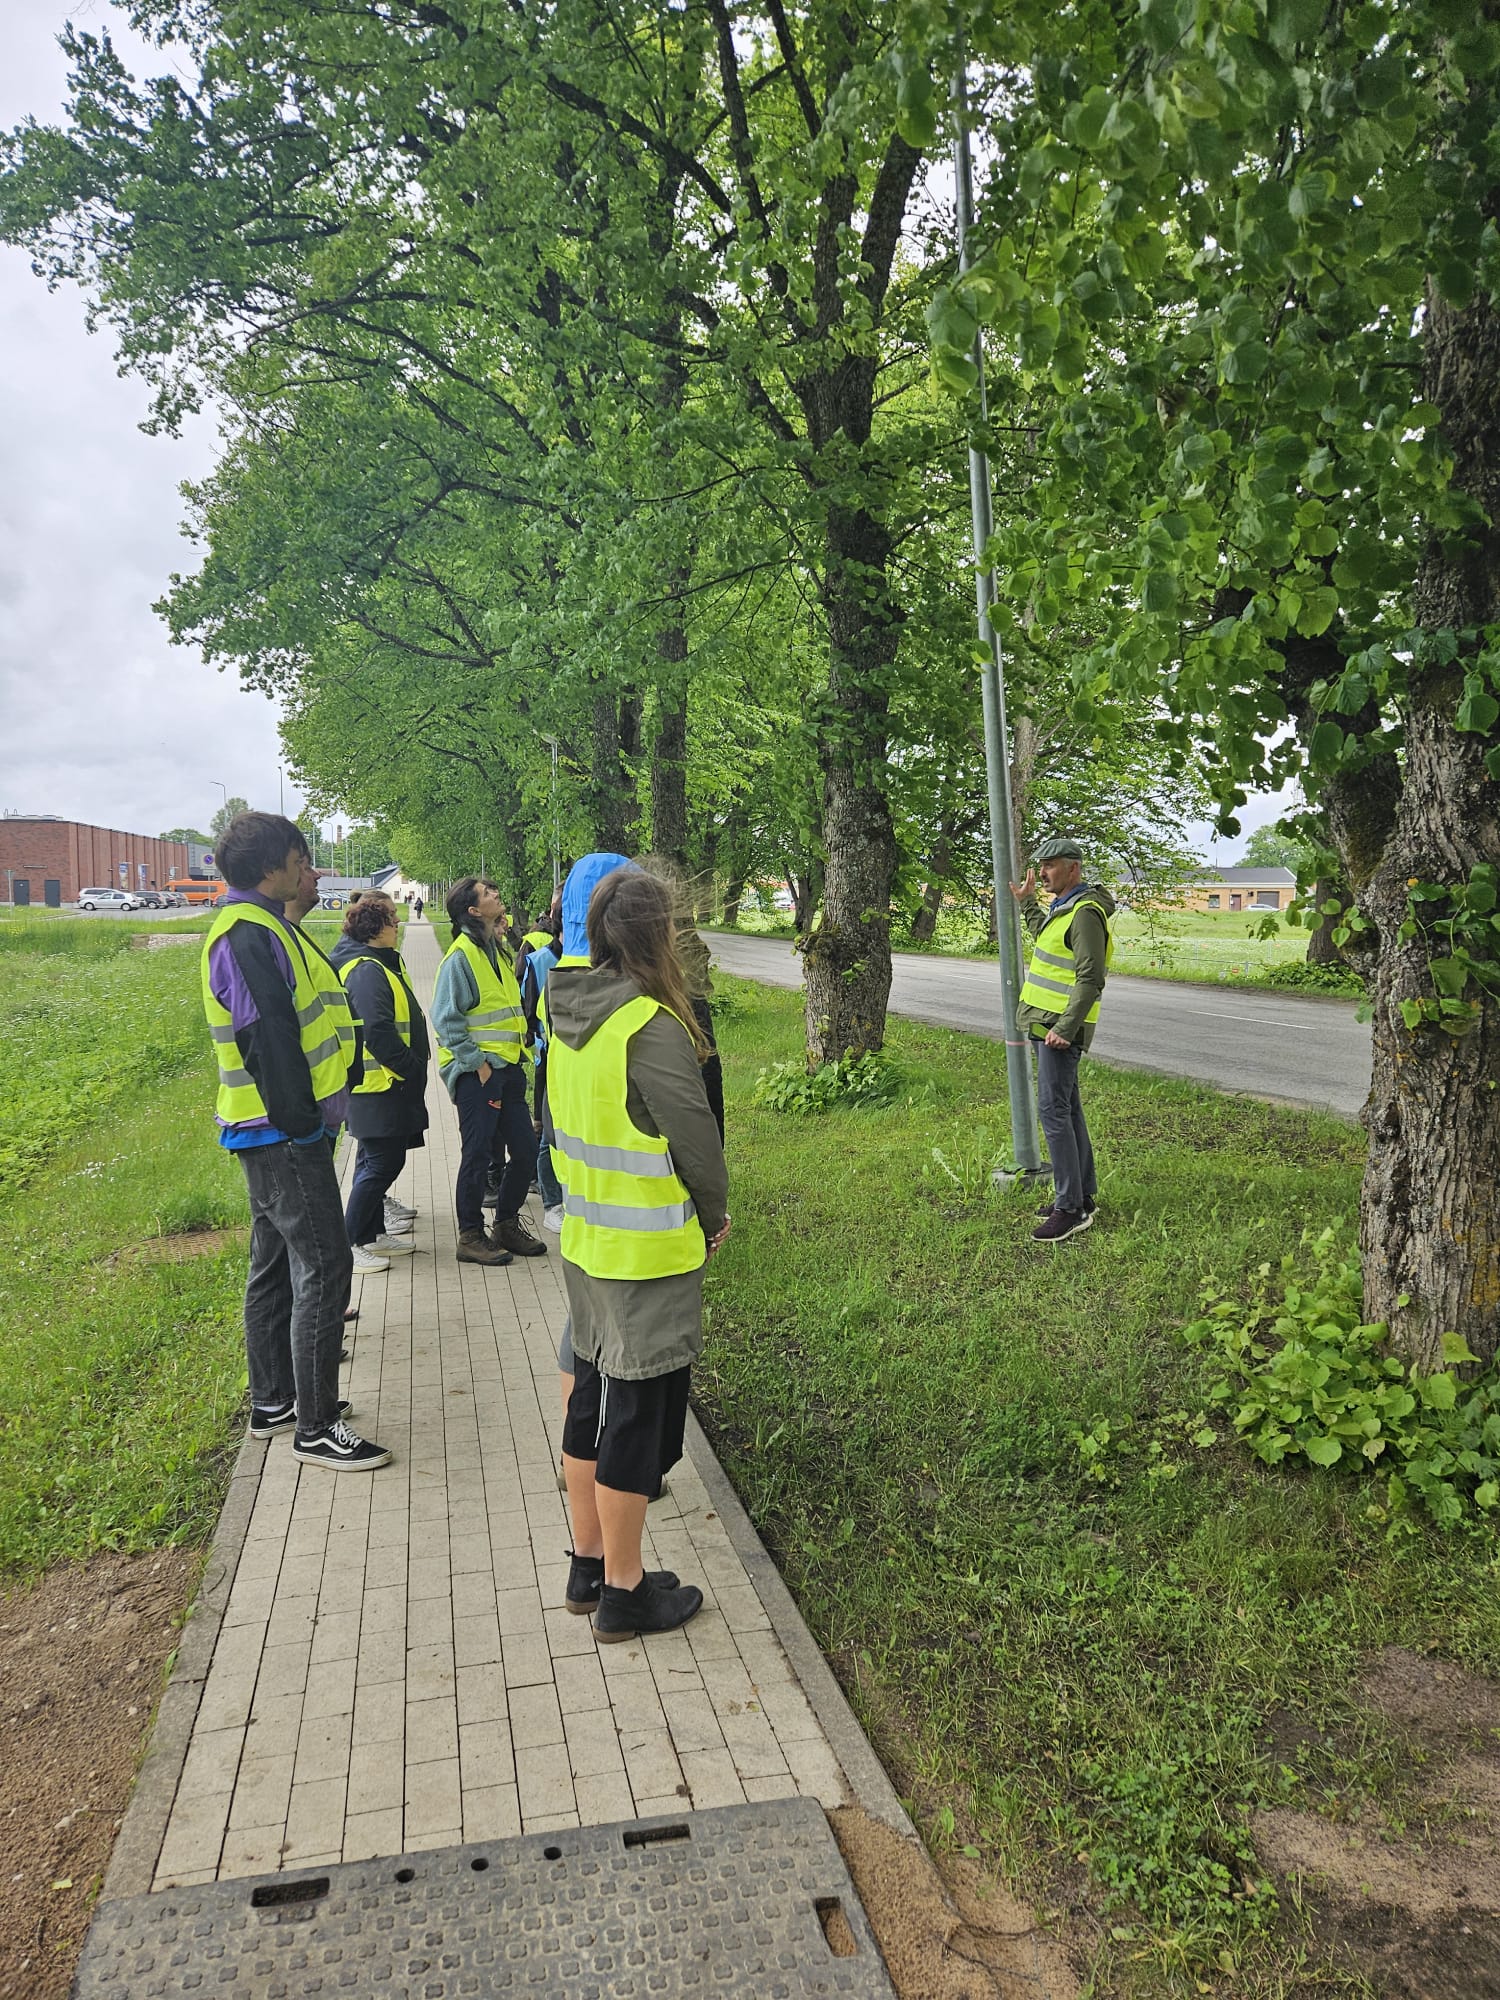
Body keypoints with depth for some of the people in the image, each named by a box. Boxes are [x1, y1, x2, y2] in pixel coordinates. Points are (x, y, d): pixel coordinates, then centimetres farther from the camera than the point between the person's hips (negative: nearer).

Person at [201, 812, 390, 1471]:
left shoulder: (262, 928, 16)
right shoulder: (249, 934, -18)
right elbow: (268, 1040, -24)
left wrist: (312, 1115, 16)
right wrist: (302, 1122, -19)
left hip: (280, 1128, 11)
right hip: (282, 1132, -11)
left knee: (277, 1263, 18)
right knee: (322, 1267, -6)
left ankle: (272, 1402, 31)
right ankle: (315, 1428, 3)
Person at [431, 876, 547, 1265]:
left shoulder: (496, 951, 14)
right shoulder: (461, 956, -13)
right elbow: (446, 1019, -18)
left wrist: (517, 1052, 15)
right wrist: (476, 1062, -18)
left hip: (507, 1068, 8)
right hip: (476, 1072, -8)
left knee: (524, 1150, 11)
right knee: (478, 1155, 0)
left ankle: (507, 1225, 26)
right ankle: (470, 1237, 13)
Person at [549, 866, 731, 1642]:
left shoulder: (569, 1014, 1)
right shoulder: (651, 1029, -24)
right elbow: (695, 1138, -17)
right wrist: (713, 1215, -1)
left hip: (584, 1242, 8)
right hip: (648, 1254, -8)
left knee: (591, 1401, 19)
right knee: (637, 1416, 5)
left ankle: (589, 1564, 34)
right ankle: (624, 1592, 20)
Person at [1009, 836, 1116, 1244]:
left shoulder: (1086, 912, -17)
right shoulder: (1065, 906, 15)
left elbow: (1091, 978, -23)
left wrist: (1066, 1028, -27)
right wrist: (1027, 903, 37)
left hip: (1060, 1027, -10)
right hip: (1047, 1022, 10)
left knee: (1054, 1112, -10)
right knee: (1067, 1108, 14)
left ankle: (1071, 1209, -6)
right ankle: (1084, 1195, 22)